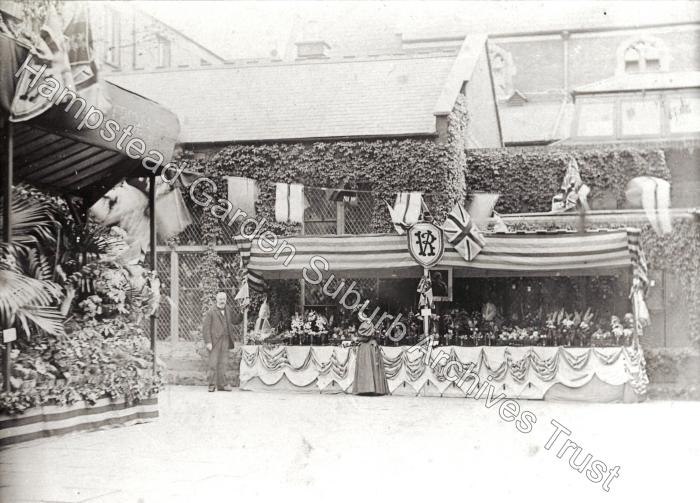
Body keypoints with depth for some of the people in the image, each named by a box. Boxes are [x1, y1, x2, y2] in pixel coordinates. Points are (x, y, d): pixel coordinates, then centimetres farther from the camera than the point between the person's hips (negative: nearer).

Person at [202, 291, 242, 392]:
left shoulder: (229, 310, 13)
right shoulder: (211, 312, -4)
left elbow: (235, 320, 22)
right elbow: (205, 327, -7)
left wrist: (242, 313, 4)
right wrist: (208, 342, -14)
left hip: (225, 341, 5)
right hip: (215, 341, -5)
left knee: (223, 363, 9)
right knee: (213, 363, -3)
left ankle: (222, 384, 14)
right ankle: (212, 384, 3)